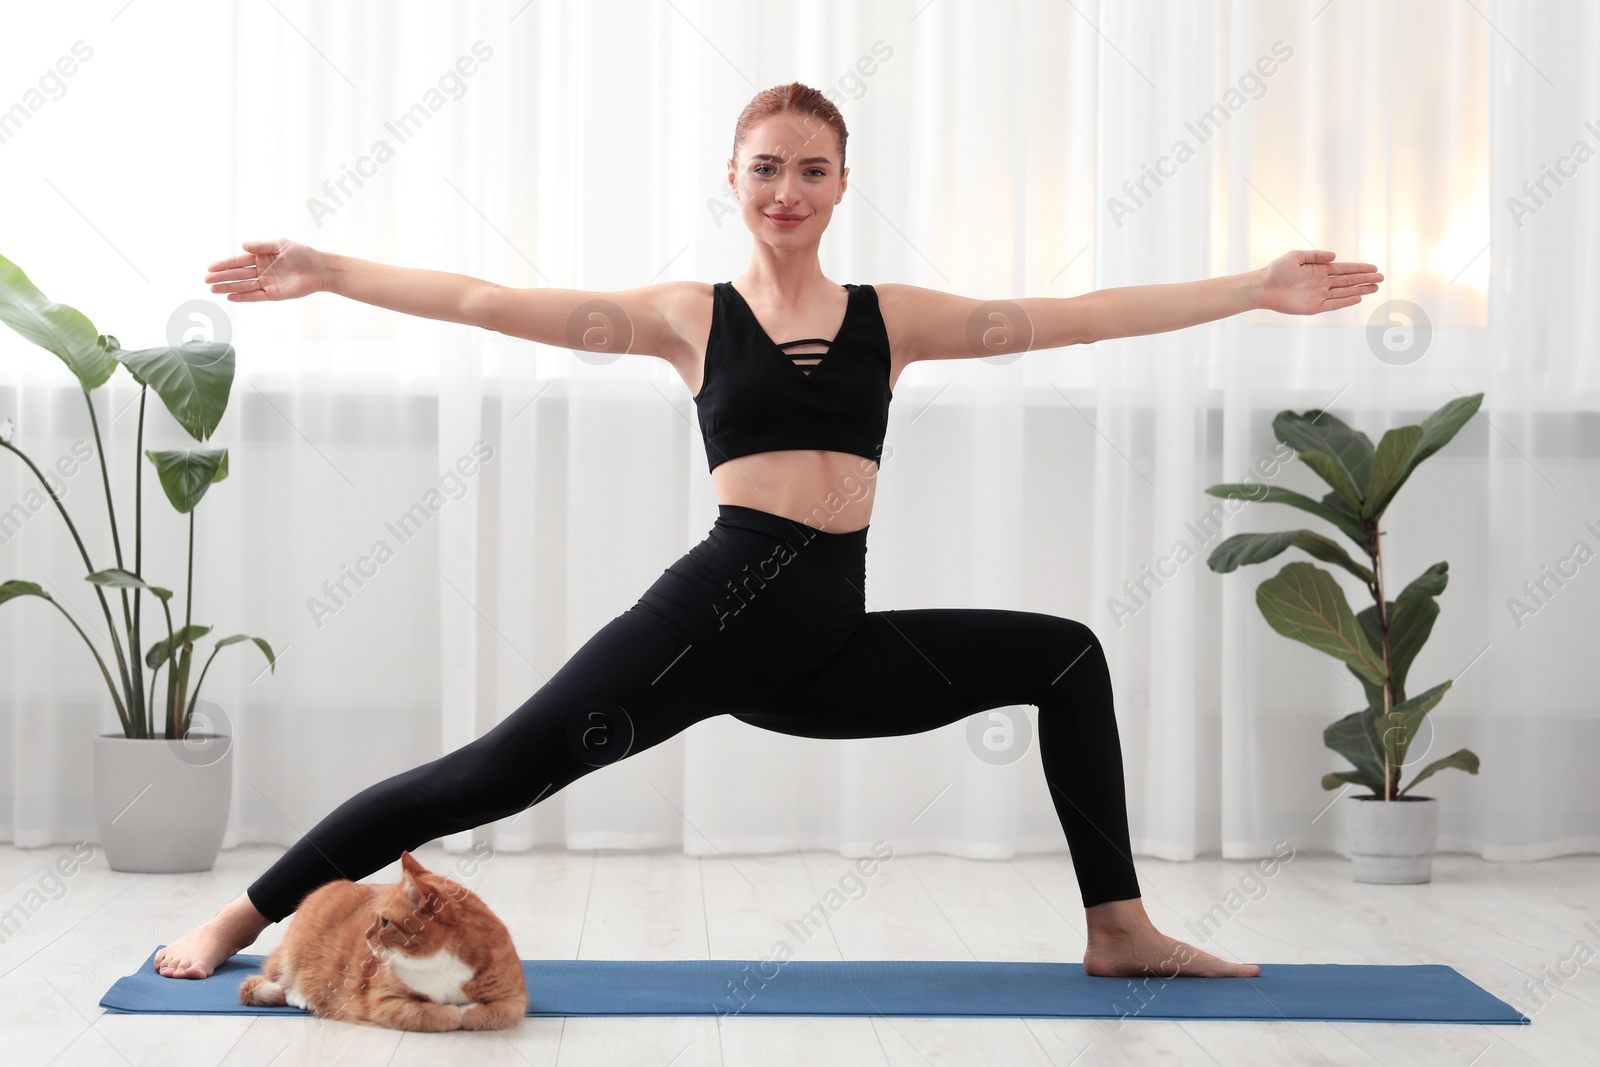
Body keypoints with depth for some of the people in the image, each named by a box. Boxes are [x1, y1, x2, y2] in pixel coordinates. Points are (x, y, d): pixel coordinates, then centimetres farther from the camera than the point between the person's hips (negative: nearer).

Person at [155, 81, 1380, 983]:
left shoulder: (891, 316, 13)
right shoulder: (690, 315, 7)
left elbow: (1080, 315, 9)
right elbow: (489, 302, 3)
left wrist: (1258, 288, 6)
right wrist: (326, 272, -3)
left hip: (831, 647, 4)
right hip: (724, 608, -4)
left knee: (1067, 656, 3)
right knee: (495, 773, -12)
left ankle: (1119, 928, 11)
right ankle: (247, 915, 0)